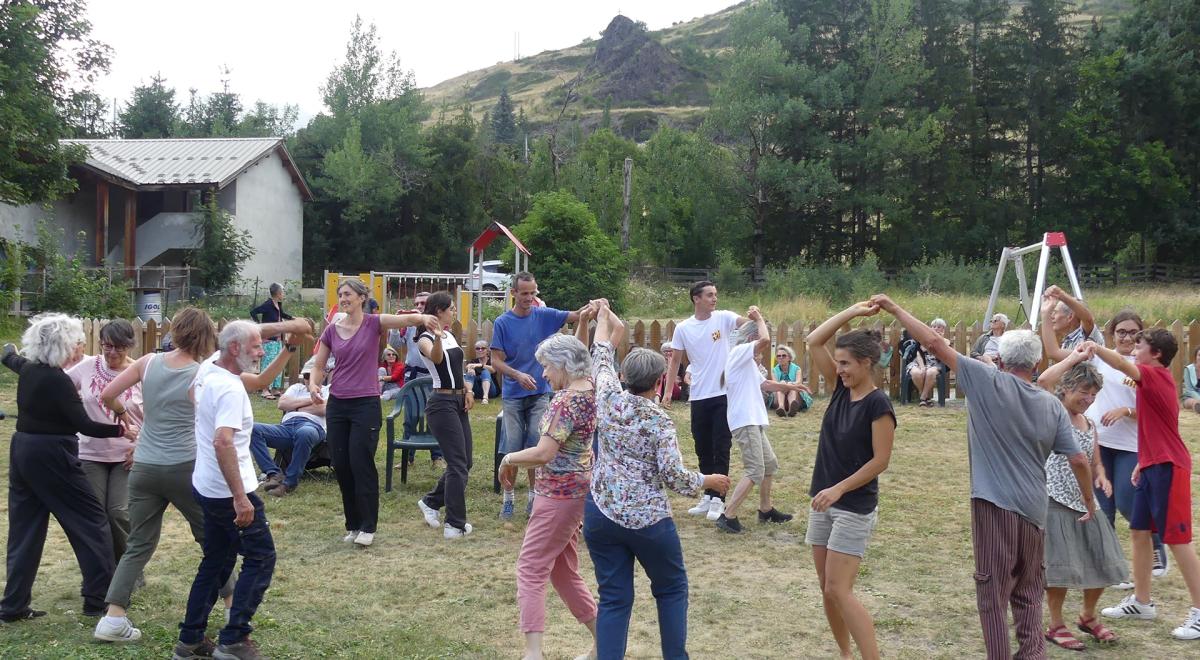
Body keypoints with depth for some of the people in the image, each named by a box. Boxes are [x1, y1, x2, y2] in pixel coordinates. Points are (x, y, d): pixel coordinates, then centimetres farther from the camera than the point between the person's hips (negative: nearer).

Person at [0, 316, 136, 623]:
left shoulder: (28, 370, 5)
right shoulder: (57, 380, -19)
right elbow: (84, 425, -20)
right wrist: (123, 430, -11)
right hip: (52, 457, -8)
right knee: (91, 520, 3)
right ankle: (98, 598, 7)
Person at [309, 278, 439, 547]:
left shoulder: (373, 323, -5)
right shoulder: (332, 330, 6)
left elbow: (405, 319, -24)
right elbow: (318, 366, 11)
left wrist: (422, 317, -46)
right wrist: (313, 384, -11)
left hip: (366, 404, -4)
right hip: (337, 405, 4)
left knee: (361, 464, -5)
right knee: (341, 467, 7)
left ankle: (367, 527, 6)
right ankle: (352, 525, 20)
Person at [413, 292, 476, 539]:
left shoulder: (450, 335, 14)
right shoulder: (425, 339, -11)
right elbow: (436, 358, -35)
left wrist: (467, 390, 8)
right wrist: (437, 338, -56)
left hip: (459, 402, 9)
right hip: (442, 404, -9)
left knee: (464, 462, 12)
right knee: (459, 464, -8)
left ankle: (431, 502, 29)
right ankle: (455, 525, 0)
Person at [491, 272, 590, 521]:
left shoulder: (544, 315, 0)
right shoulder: (503, 322, -4)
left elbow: (576, 316, -8)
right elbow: (496, 361, -6)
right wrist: (518, 375, -23)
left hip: (540, 392, 1)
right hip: (513, 395, -1)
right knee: (512, 449, 1)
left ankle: (534, 498, 14)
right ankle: (508, 498, 13)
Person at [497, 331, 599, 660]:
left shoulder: (566, 401, -20)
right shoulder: (590, 389, 6)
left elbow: (544, 454, -27)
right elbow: (577, 358, 29)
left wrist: (508, 459, -12)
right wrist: (582, 326, 21)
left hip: (559, 494, -10)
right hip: (576, 491, 10)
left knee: (531, 570, -6)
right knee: (563, 571, 17)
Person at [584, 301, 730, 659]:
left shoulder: (608, 398, -3)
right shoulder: (660, 421, -12)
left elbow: (601, 358, 16)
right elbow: (675, 477, -15)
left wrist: (603, 318, 31)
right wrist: (709, 481, 3)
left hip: (601, 515, 4)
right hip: (647, 520, -3)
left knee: (614, 599, 6)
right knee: (671, 588, 19)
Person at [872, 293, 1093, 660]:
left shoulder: (989, 382, -7)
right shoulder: (1053, 406, 5)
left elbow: (936, 344, -10)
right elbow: (1079, 460, 6)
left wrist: (894, 308, -4)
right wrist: (1090, 501, 21)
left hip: (994, 504, -5)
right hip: (1034, 509, 5)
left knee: (993, 590, 2)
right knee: (1029, 592, 16)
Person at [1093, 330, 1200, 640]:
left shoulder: (1156, 376, -13)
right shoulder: (1154, 379, 14)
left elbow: (1121, 364, -34)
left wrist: (1095, 347, -29)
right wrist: (1143, 462, 21)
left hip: (1168, 467, -10)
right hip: (1153, 465, 10)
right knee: (1139, 532, 13)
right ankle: (1141, 602, 22)